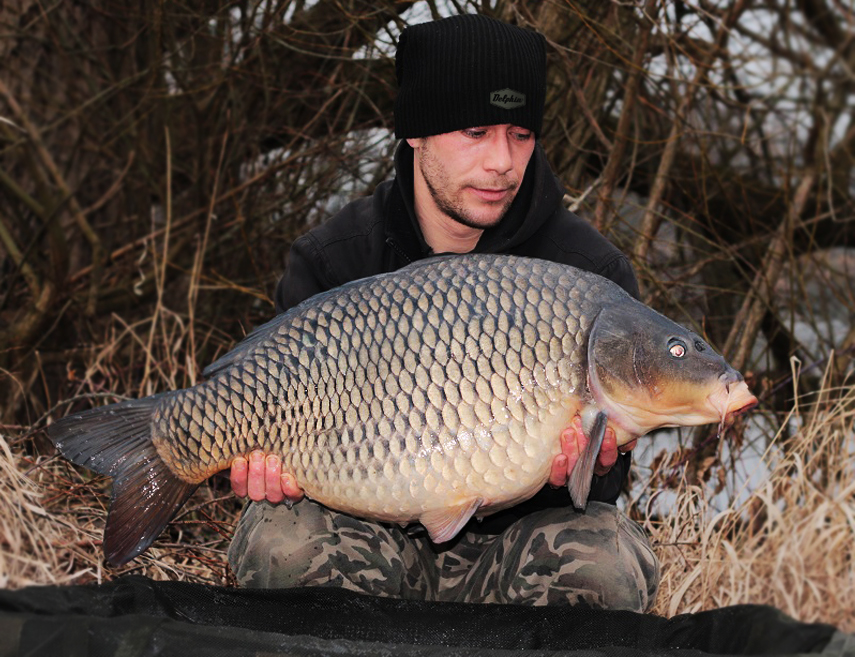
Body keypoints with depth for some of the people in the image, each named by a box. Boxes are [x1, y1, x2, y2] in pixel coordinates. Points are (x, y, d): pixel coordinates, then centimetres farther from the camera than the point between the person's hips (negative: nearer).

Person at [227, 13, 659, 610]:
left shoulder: (591, 271, -8)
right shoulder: (329, 264, -4)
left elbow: (604, 482, -7)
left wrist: (586, 470, -32)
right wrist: (270, 464, -24)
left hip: (510, 542, 0)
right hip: (378, 533, 1)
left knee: (608, 561, -31)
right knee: (280, 537, -30)